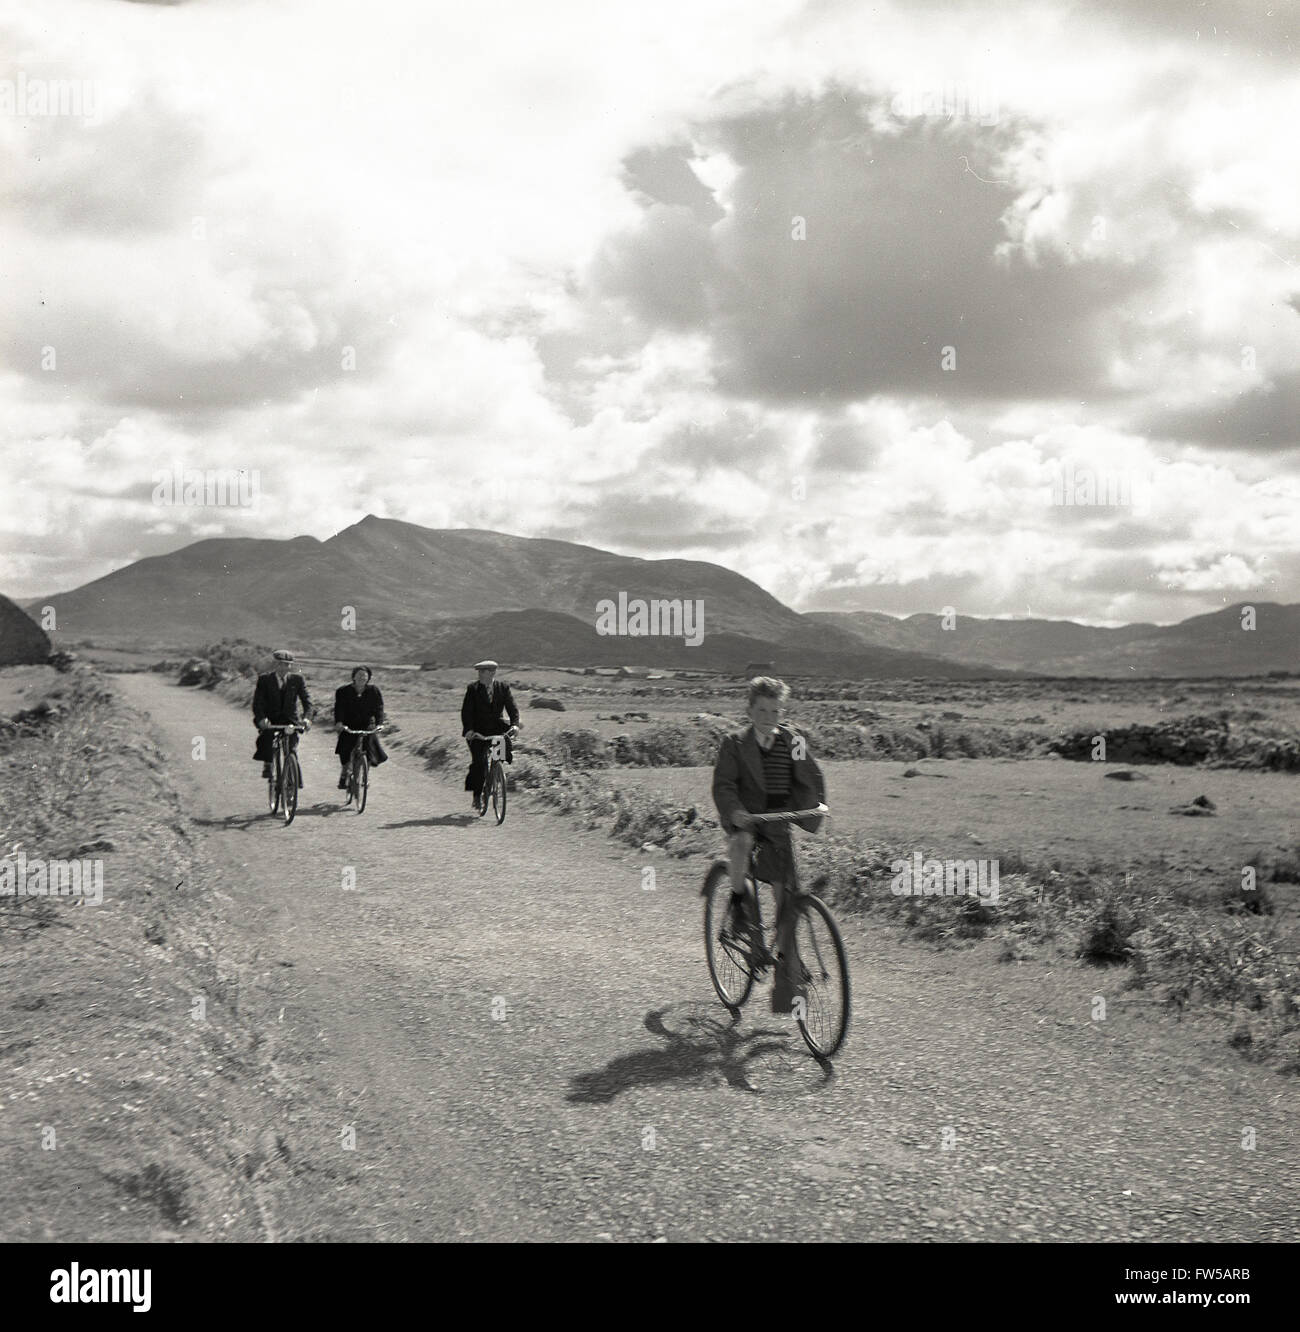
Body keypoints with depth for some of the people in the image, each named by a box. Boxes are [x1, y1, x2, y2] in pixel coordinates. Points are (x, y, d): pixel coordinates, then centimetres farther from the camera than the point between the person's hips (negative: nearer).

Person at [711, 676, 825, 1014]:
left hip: (778, 825, 2)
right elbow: (723, 785, -12)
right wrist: (735, 812, -30)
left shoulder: (792, 741, 4)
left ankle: (786, 965, 7)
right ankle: (739, 905, -14)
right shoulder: (735, 744, -3)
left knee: (786, 896, -3)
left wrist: (814, 810, -14)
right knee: (741, 842, -38)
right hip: (744, 821, -2)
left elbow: (812, 779, 5)